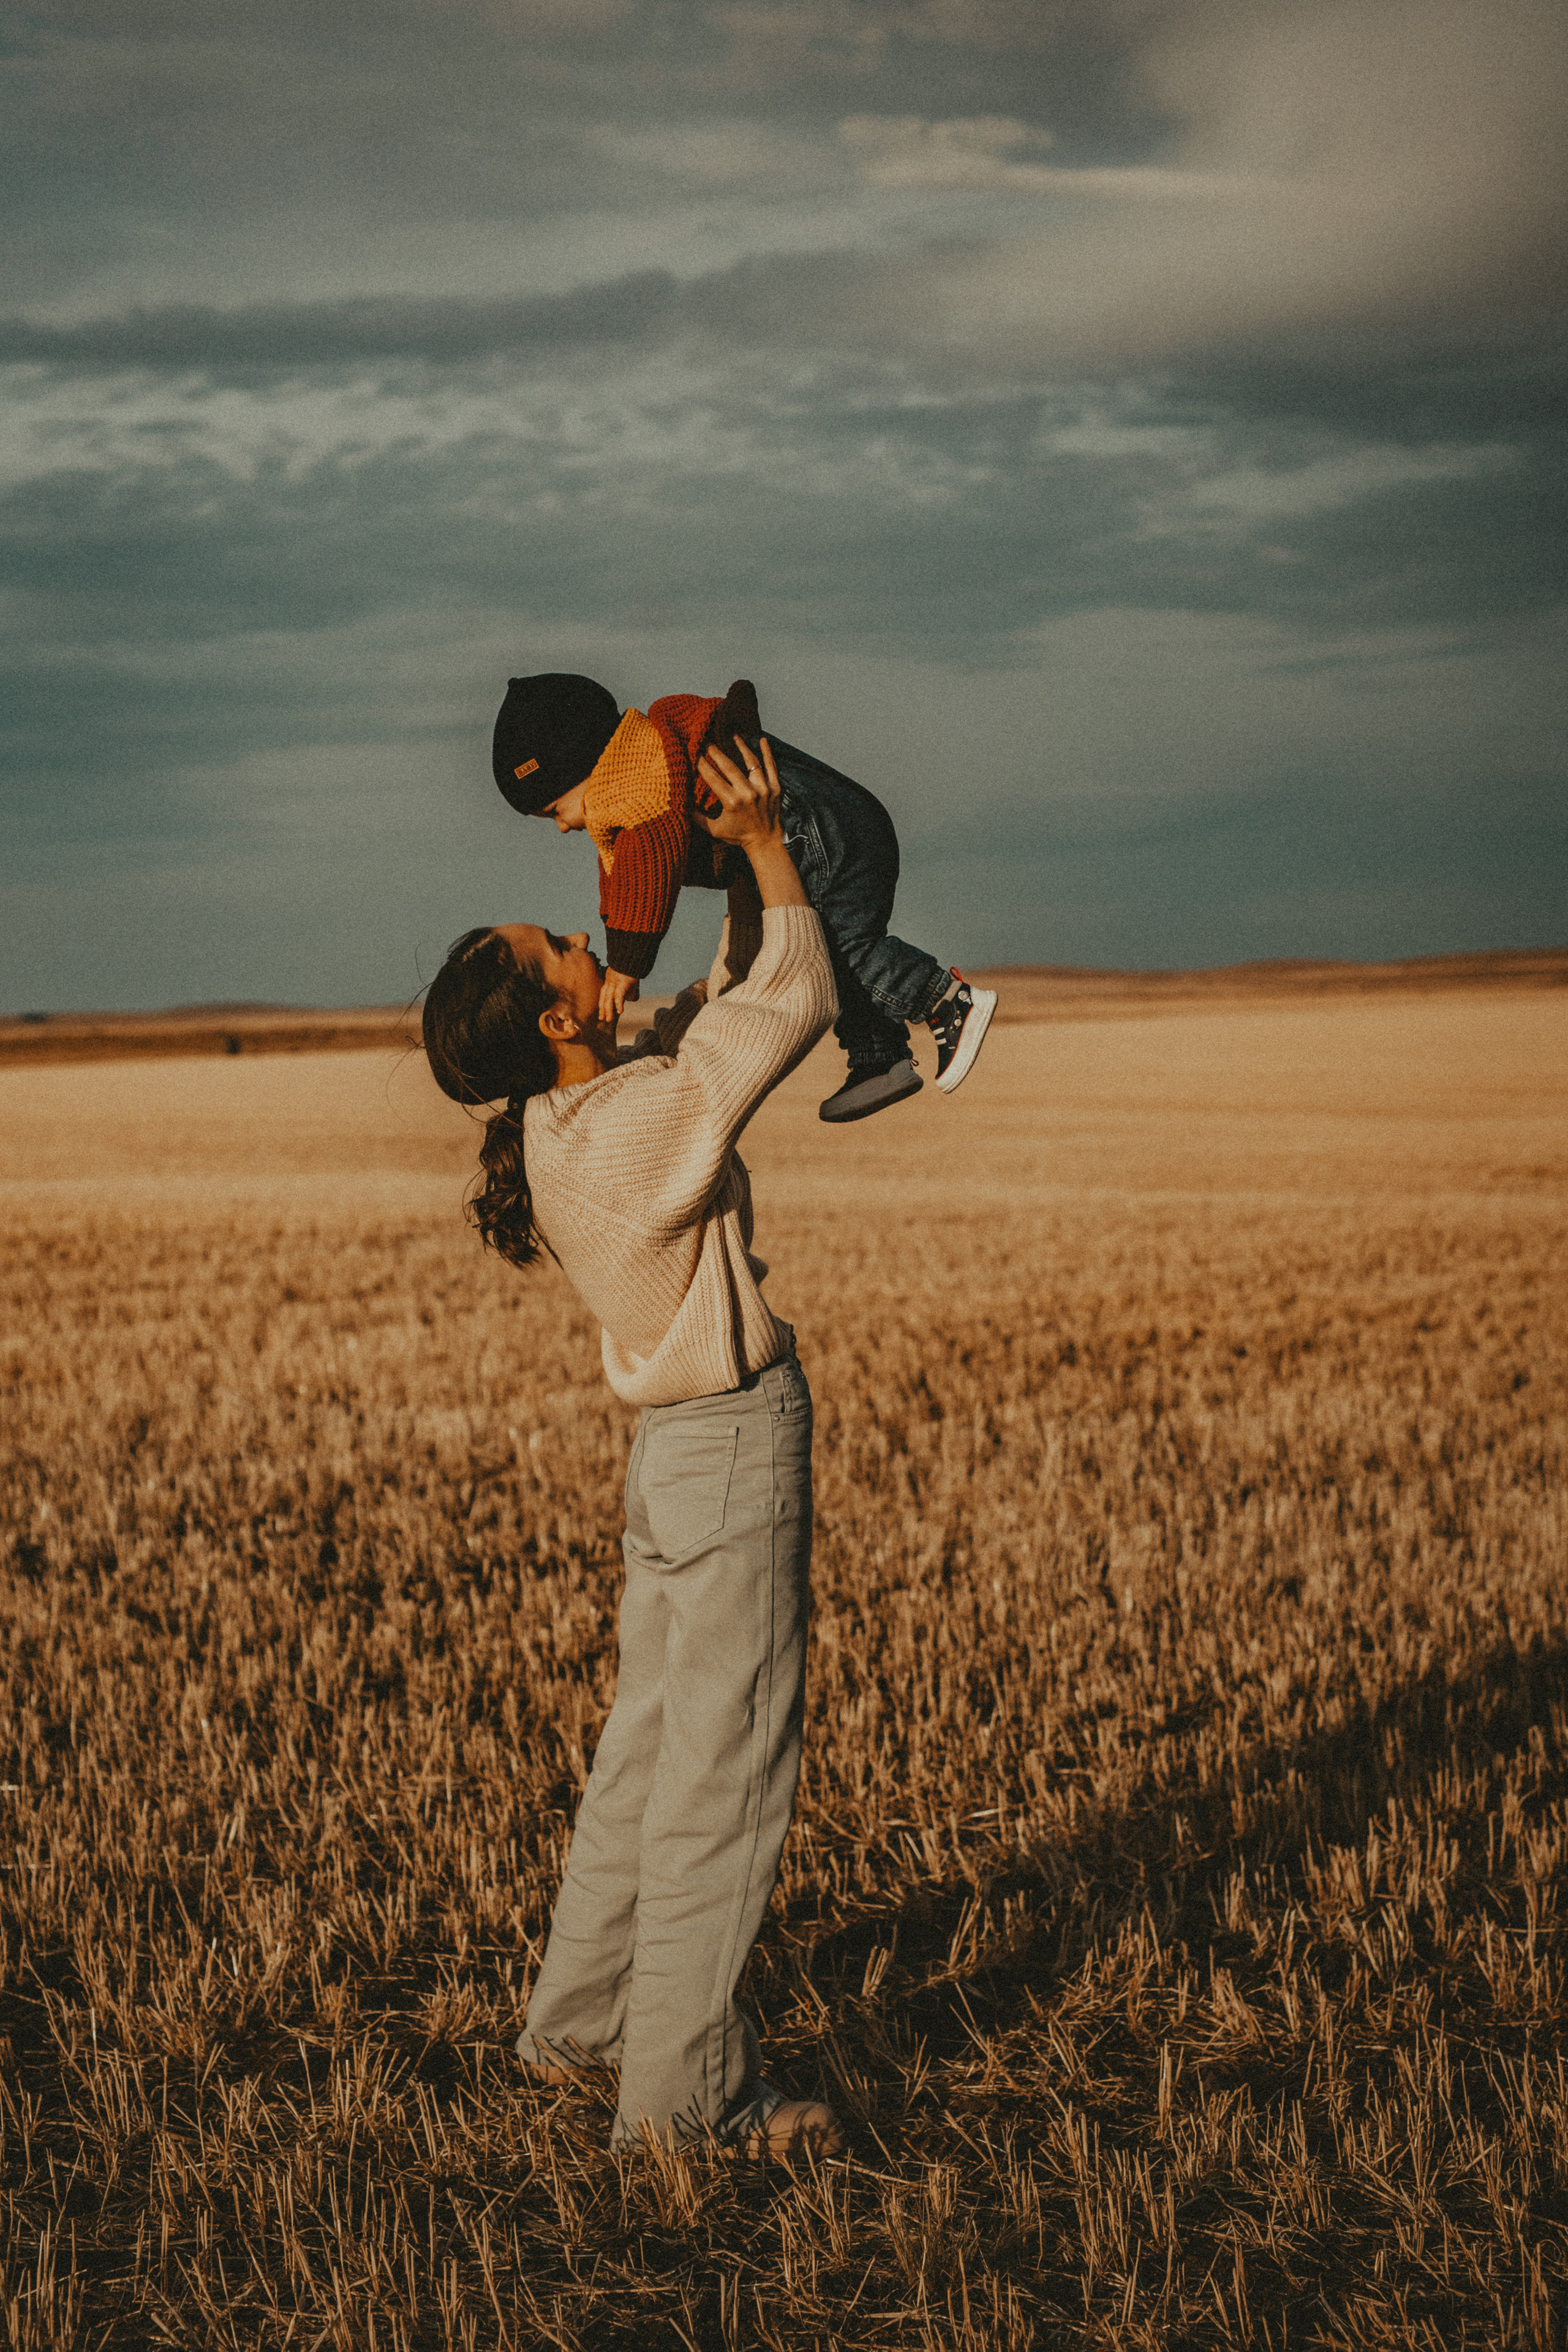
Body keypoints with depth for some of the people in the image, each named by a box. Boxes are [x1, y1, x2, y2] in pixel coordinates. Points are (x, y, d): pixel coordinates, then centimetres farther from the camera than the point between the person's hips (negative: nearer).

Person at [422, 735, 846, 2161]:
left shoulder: (557, 1128, 4)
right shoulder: (647, 1121, -22)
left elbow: (728, 1009, 19)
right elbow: (796, 1005, -13)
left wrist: (744, 893, 14)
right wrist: (764, 843, -3)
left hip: (676, 1452, 9)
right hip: (736, 1451, -9)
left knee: (652, 1746, 19)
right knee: (724, 1767, -2)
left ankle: (578, 2022, 28)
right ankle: (686, 2082, 4)